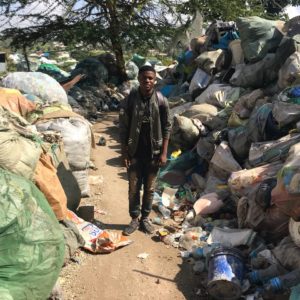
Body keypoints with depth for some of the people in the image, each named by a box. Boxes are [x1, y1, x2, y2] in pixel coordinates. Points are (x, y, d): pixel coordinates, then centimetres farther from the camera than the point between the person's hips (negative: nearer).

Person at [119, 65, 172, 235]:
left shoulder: (161, 101, -6)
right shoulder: (130, 99, -6)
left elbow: (167, 128, -1)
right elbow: (123, 127, -3)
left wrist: (164, 153, -5)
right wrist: (124, 153, -6)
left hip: (154, 152, 0)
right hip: (135, 151, 0)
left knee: (150, 188, 12)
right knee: (134, 188, 8)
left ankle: (145, 218, 29)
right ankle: (135, 219, 25)